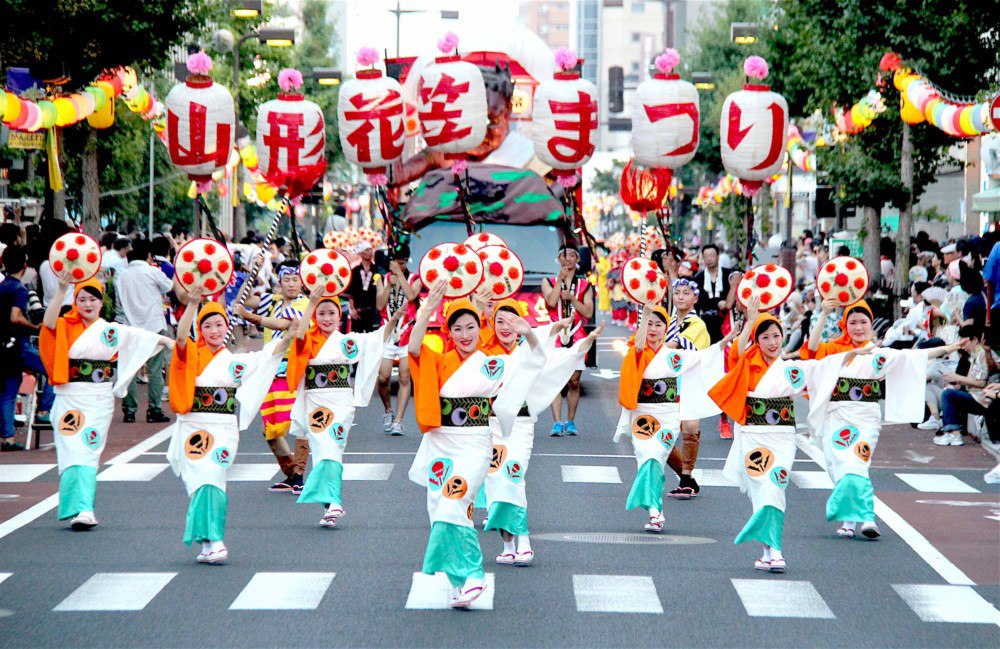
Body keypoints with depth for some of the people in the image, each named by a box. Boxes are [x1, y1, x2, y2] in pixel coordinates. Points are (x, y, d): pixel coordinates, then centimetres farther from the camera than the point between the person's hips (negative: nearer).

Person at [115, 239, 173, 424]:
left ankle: (129, 410, 6)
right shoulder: (153, 272, -6)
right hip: (154, 326, -3)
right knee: (155, 370, 2)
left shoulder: (121, 274, 3)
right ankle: (154, 411, -1)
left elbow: (118, 302, 8)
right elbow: (169, 287, 12)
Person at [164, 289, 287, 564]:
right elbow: (181, 337, -13)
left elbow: (269, 354, 5)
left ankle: (208, 544, -8)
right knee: (203, 481, -11)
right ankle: (212, 541, -12)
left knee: (211, 479, -11)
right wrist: (192, 304, -26)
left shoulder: (236, 362, 13)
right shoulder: (192, 355, 7)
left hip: (224, 430, 1)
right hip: (193, 427, -1)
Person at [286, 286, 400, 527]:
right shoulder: (309, 341, 7)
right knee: (322, 449, -5)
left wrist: (394, 319, -13)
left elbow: (379, 338, 2)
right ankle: (332, 503, -1)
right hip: (315, 403, 1)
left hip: (341, 402, -1)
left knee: (332, 449, -11)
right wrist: (311, 304, -21)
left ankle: (332, 502, -16)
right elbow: (299, 334, -16)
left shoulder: (348, 341, 9)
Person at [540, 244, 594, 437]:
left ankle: (570, 422, 9)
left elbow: (588, 312, 3)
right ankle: (557, 423, -15)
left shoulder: (585, 285, 13)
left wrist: (572, 298, -8)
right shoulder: (549, 282, 11)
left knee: (574, 382, 0)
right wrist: (561, 278, -6)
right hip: (555, 337, -1)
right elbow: (551, 302, -9)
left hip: (577, 338, 1)